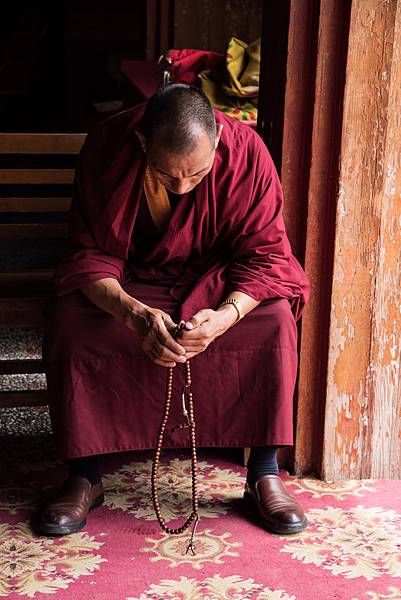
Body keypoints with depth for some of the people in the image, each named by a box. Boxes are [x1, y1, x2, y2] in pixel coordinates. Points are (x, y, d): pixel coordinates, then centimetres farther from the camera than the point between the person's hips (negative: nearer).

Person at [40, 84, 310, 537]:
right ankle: (84, 478, -11)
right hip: (129, 281, 0)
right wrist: (132, 312, -39)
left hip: (218, 280, 0)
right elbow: (88, 254, -19)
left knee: (276, 320, -29)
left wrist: (225, 316, -38)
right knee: (66, 320, -27)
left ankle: (264, 475, -13)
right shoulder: (106, 146, -22)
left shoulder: (245, 151, -22)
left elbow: (265, 254, -18)